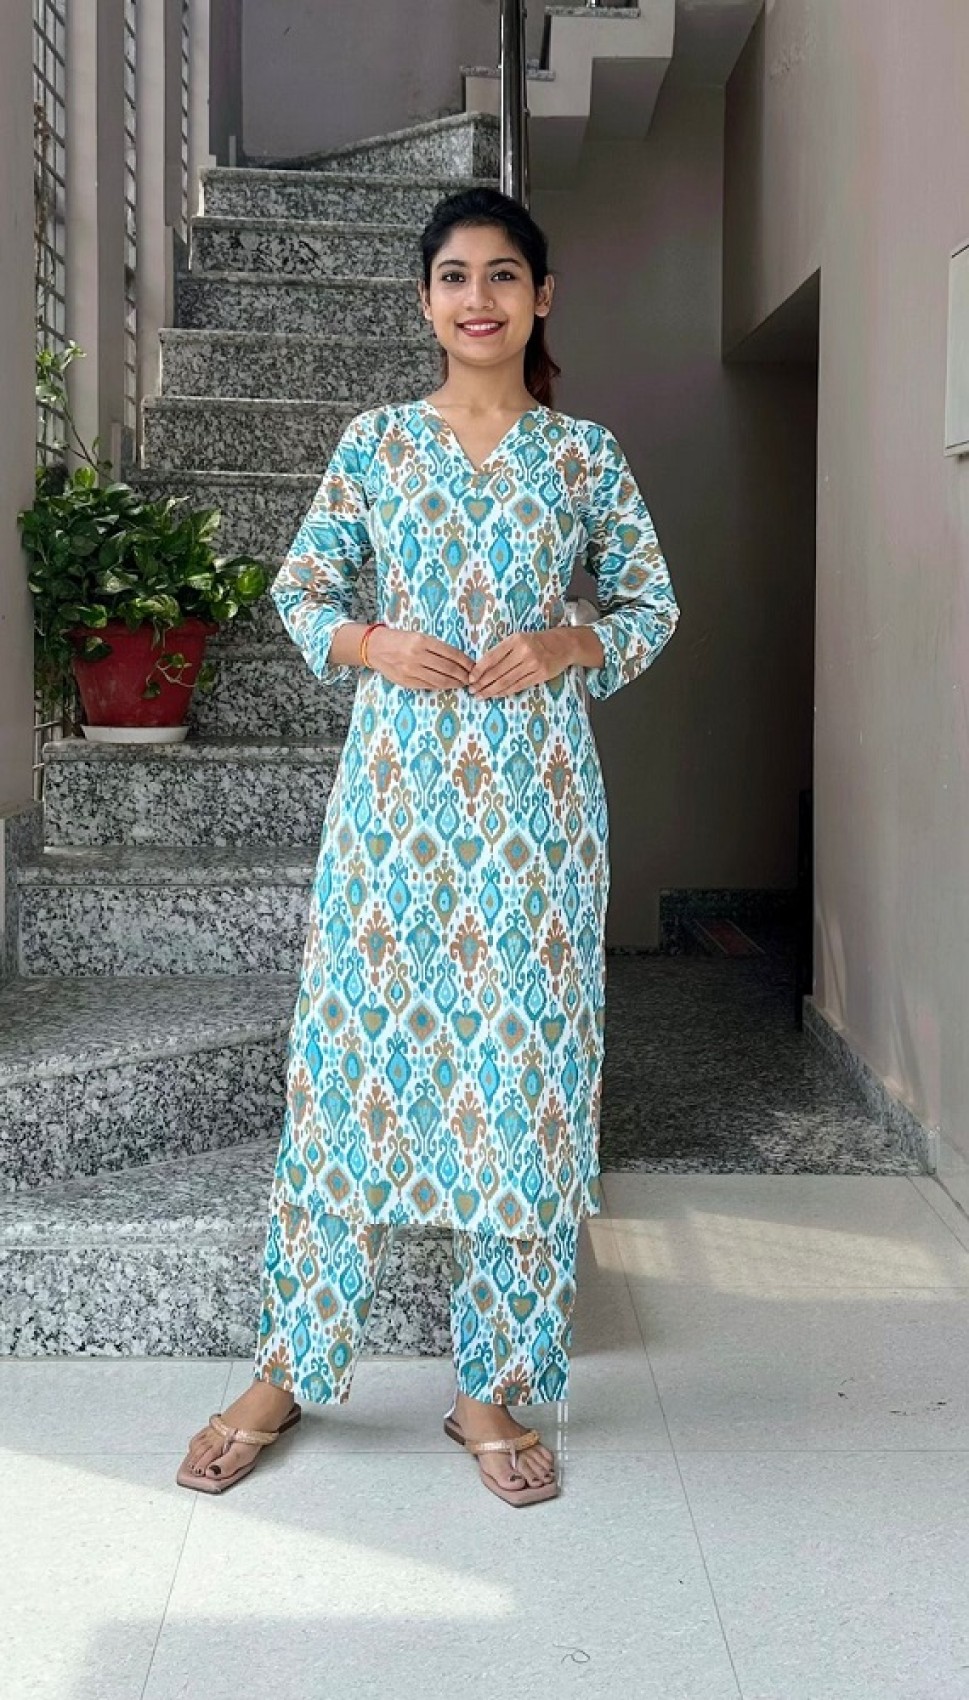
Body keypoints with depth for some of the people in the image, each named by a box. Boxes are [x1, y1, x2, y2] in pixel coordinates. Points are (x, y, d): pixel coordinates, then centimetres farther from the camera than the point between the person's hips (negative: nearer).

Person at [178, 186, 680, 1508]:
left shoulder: (586, 453, 7)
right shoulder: (376, 442, 7)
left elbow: (654, 604, 11)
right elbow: (299, 588, 11)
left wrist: (567, 644, -8)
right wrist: (371, 642, -9)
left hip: (536, 792, 0)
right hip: (397, 782, 0)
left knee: (524, 1059, 2)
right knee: (360, 1045, 2)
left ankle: (493, 1390, 15)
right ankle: (289, 1366, 16)